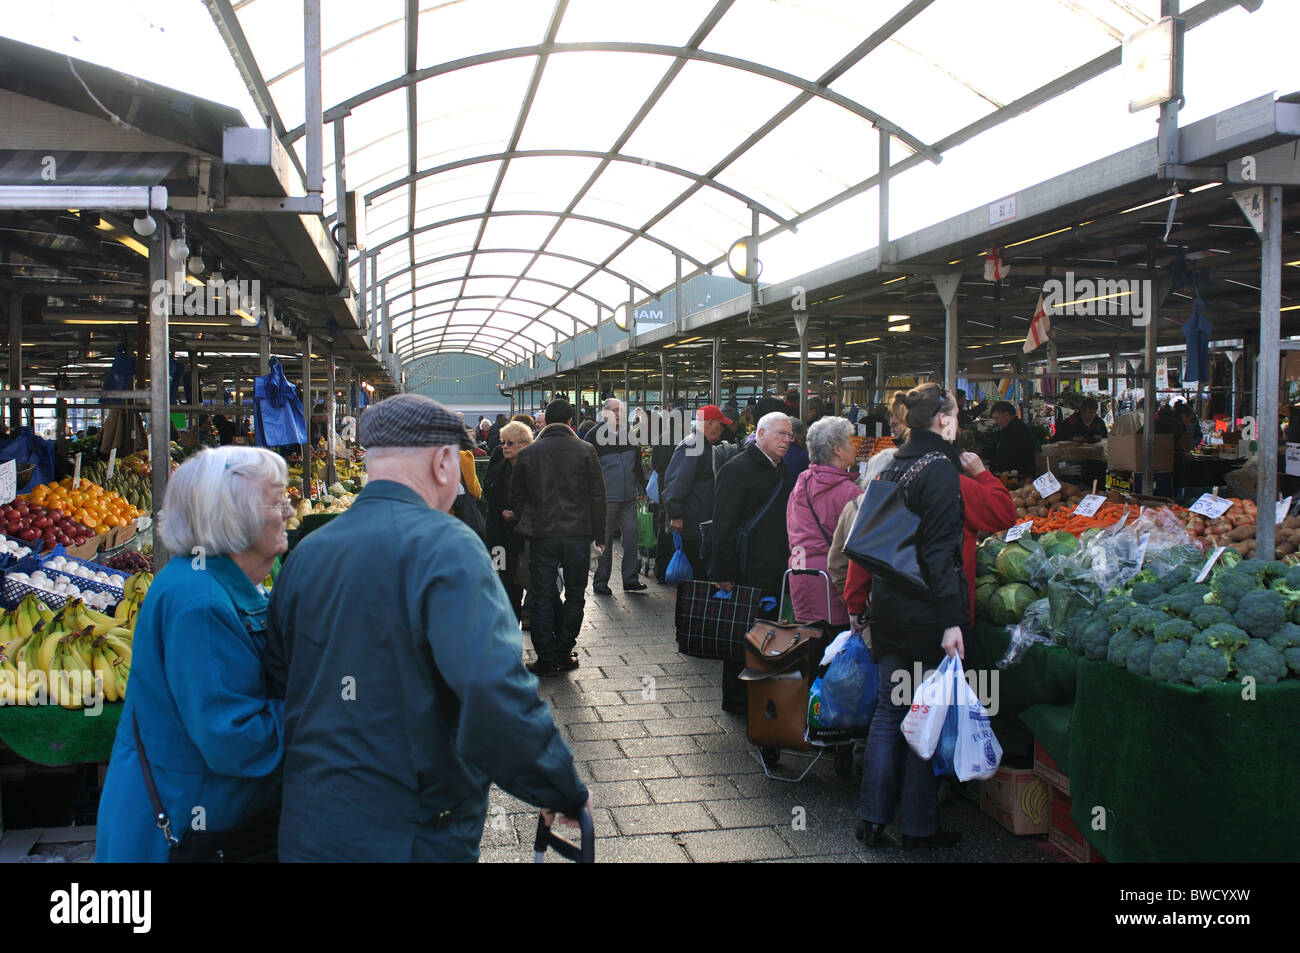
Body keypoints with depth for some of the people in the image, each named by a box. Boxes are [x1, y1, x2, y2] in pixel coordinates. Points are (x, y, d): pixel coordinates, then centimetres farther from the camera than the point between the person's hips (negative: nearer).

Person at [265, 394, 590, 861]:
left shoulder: (304, 552, 3)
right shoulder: (444, 546, -18)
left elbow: (278, 681, 13)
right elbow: (498, 696, -30)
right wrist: (567, 793, -18)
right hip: (412, 838, -6)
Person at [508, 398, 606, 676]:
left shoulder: (527, 453, 1)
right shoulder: (585, 451, -3)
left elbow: (516, 497, 5)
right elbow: (597, 496, -2)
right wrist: (599, 536, 4)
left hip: (541, 535, 1)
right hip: (578, 533, -1)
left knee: (543, 597, 8)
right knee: (574, 594, 11)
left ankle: (547, 658, 9)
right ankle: (563, 653, 12)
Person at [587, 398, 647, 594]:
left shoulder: (628, 433, 12)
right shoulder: (596, 435, -5)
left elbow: (637, 465, 21)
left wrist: (641, 489, 19)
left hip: (628, 497, 5)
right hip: (606, 497, -5)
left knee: (631, 537, 4)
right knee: (605, 540, 2)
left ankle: (630, 580, 13)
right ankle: (600, 582, 12)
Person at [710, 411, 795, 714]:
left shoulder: (781, 470, 16)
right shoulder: (738, 468, -11)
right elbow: (723, 524, -15)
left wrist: (787, 563, 16)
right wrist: (724, 572, -18)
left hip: (775, 572, 8)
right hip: (747, 573, -8)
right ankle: (737, 700, 14)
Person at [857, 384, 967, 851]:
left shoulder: (893, 466, 9)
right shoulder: (940, 469, -14)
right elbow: (939, 552, -20)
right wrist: (951, 620, -21)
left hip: (888, 610, 8)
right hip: (925, 614, -7)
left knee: (888, 710, 13)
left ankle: (873, 818, 18)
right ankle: (918, 825, 14)